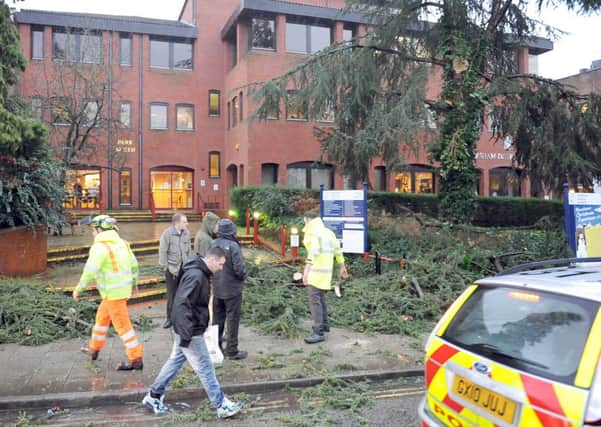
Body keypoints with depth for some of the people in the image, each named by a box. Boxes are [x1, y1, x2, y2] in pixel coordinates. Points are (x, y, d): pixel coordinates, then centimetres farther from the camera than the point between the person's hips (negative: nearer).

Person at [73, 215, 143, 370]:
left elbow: (90, 272, -21)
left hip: (113, 292, -9)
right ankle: (94, 349, 41)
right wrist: (134, 282, 26)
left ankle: (136, 359, 3)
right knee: (102, 316, 24)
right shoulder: (121, 242, 8)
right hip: (123, 289, 9)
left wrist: (78, 289, -7)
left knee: (122, 325, -2)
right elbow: (133, 264, 13)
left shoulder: (100, 246, -18)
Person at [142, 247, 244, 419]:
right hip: (191, 332, -10)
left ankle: (153, 396, 31)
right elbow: (182, 304, -29)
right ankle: (222, 405, 10)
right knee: (205, 367, 0)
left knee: (175, 361, 19)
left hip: (188, 329, 10)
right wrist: (186, 333, -27)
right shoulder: (196, 275, -25)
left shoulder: (200, 273, 7)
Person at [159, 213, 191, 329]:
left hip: (184, 267, 3)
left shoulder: (186, 233, -1)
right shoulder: (167, 233, -13)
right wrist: (165, 266, -9)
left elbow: (189, 249, 7)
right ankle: (170, 318, 18)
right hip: (172, 268, -3)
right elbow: (162, 251, -9)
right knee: (171, 294, 5)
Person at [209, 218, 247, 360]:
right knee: (233, 319, 6)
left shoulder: (212, 244, -3)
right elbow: (239, 268, -22)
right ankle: (232, 350, 13)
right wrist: (242, 276, -1)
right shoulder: (233, 246, -20)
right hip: (232, 288, -6)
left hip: (216, 288, 6)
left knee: (217, 318, 18)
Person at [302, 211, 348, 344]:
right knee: (320, 298, 23)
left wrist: (306, 271, -37)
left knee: (314, 300, -11)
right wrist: (342, 268, 32)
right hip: (326, 271, 9)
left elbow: (313, 252, -29)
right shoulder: (328, 232, 15)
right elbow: (338, 250, 22)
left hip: (317, 272, -9)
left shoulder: (312, 232, -13)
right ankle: (324, 324, 34)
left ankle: (318, 333, -15)